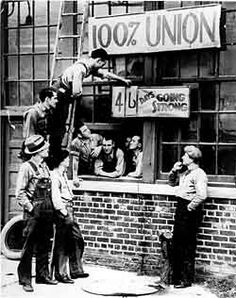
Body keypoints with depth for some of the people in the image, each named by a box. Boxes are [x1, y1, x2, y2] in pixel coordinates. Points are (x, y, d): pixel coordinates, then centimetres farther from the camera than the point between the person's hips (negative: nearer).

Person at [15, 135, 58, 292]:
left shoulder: (45, 166, 13)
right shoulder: (27, 167, -10)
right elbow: (20, 193, -12)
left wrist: (50, 207, 10)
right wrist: (30, 208, -15)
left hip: (47, 210, 7)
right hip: (34, 210, -7)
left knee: (44, 245, 13)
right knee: (29, 246, -2)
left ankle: (43, 275, 24)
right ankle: (25, 279, 5)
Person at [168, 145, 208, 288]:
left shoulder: (199, 174, -16)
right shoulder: (184, 172, 12)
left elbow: (202, 195, -27)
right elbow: (172, 183, 26)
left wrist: (191, 206, -18)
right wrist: (174, 171, 9)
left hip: (189, 210, -9)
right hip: (181, 207, 9)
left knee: (188, 245, -1)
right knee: (177, 242, 14)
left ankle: (187, 279, 9)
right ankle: (177, 275, 26)